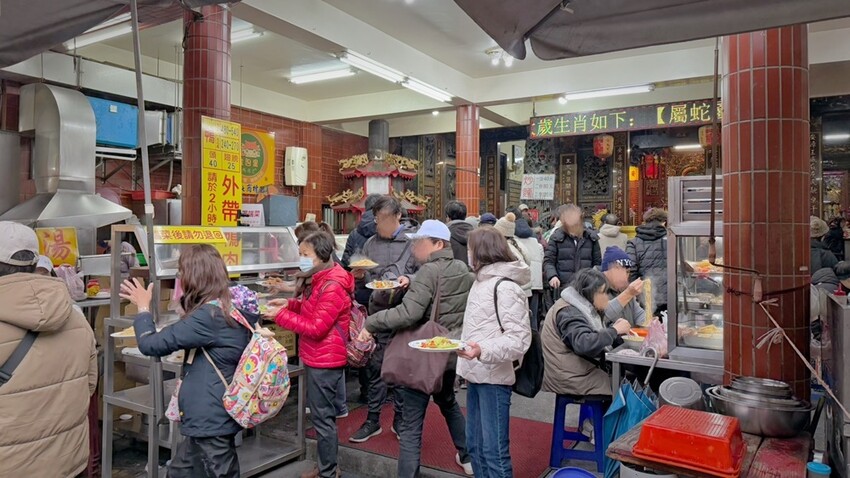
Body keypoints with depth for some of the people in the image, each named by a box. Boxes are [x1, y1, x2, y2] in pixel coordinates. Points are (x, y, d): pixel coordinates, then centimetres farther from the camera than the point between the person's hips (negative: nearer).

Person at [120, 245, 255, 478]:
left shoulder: (208, 316, -24)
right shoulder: (231, 307, 5)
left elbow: (151, 345, -18)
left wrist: (143, 307, -3)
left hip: (211, 417, -9)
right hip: (212, 414, 9)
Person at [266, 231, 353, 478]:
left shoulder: (332, 287, -22)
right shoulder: (318, 280, 9)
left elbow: (316, 327, -23)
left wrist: (281, 316, -19)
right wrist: (289, 304, 3)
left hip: (325, 360, -10)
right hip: (318, 357, 10)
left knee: (322, 417, 2)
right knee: (322, 414, 18)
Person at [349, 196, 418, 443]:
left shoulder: (413, 240, -2)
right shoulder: (371, 244, 11)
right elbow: (365, 283, 14)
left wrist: (410, 279, -22)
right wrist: (361, 276, -7)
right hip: (378, 311, 3)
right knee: (376, 366, 8)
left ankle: (400, 417, 24)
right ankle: (373, 419, 20)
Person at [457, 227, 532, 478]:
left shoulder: (505, 287, -16)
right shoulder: (481, 281, 12)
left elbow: (519, 340, -21)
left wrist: (482, 350, -34)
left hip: (494, 378, -9)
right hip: (476, 375, 9)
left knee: (495, 450, -4)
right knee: (475, 445, 17)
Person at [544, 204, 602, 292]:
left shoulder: (591, 238, 8)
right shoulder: (556, 238, 1)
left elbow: (597, 262, 15)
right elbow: (548, 261, 1)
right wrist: (552, 276, -16)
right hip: (563, 287, -2)